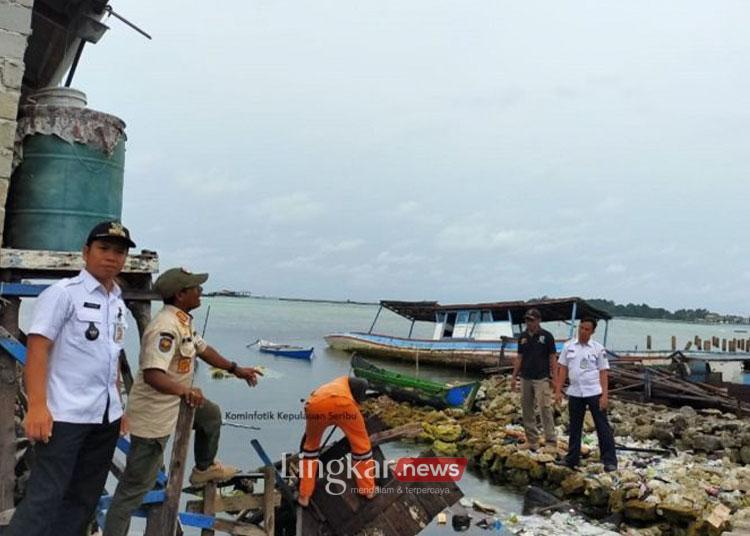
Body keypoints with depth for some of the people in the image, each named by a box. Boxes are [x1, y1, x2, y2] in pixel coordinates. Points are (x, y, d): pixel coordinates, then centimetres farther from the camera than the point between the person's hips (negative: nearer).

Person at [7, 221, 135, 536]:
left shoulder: (118, 304, 15)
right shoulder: (63, 292, -6)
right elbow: (37, 348, -13)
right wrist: (37, 407, -21)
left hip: (105, 417, 7)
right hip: (65, 415, -7)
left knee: (84, 499, 12)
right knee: (45, 498, -5)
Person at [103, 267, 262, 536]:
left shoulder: (183, 320, 4)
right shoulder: (166, 326, -27)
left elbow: (203, 349, 19)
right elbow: (152, 374, -38)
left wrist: (236, 369, 21)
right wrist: (183, 390, -52)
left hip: (173, 404, 10)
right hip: (153, 415, -10)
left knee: (212, 415, 28)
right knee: (136, 484, -4)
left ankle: (204, 468, 46)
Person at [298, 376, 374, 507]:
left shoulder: (318, 392, 45)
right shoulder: (345, 381, 42)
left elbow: (306, 436, 46)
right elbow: (362, 384, 15)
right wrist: (356, 404, 27)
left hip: (316, 406, 3)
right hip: (342, 403, -2)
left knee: (310, 445, 30)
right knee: (361, 443, 22)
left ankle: (304, 495, 30)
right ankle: (368, 489, 32)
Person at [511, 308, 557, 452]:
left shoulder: (546, 336, -6)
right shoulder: (523, 337, 8)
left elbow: (552, 357, -5)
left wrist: (553, 377, -11)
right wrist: (514, 377, 9)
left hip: (542, 379, -5)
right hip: (525, 379, 5)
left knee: (545, 409, -9)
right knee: (527, 410, 8)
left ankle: (551, 441, -4)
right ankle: (532, 440, 17)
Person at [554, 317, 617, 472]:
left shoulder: (598, 349, -3)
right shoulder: (568, 346, 4)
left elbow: (603, 373, -4)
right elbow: (563, 369, 6)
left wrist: (605, 395, -12)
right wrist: (558, 391, 1)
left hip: (594, 393, -3)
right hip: (575, 393, 3)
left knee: (602, 427, 1)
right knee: (574, 427, 12)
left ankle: (609, 460, 8)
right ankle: (572, 459, 22)